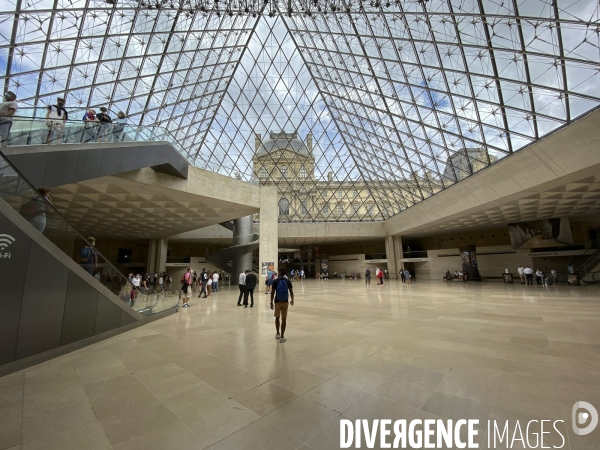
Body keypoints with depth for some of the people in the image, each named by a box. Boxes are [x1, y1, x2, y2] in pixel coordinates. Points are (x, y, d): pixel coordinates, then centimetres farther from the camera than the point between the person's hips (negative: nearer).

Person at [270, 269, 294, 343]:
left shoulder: (275, 281, -7)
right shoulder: (288, 281, -2)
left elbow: (272, 293, -7)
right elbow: (291, 292, 1)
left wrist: (271, 302, 0)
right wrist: (292, 300, 16)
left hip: (277, 302, 0)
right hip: (285, 302, 1)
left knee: (277, 317, 18)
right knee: (284, 319, 6)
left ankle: (277, 334, 29)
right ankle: (282, 336, 9)